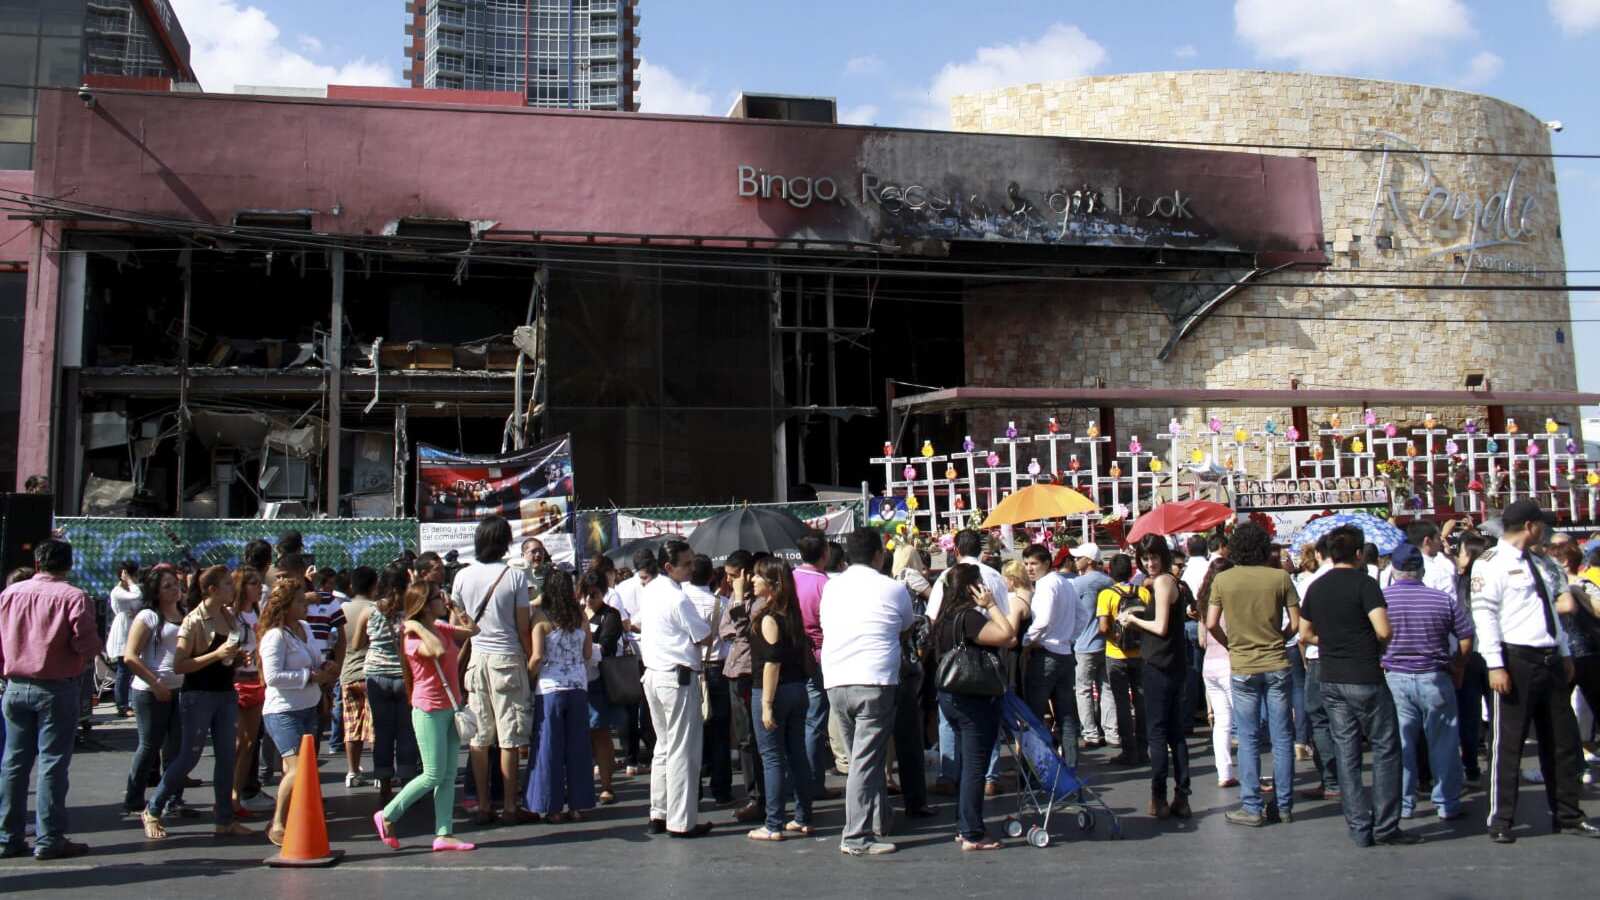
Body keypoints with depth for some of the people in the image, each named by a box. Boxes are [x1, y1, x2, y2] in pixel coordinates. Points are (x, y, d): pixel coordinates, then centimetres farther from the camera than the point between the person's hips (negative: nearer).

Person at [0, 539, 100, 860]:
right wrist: (90, 652, 5)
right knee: (53, 762, 0)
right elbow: (87, 644, -17)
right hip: (57, 688, -5)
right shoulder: (73, 597, -12)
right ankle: (49, 839, 1)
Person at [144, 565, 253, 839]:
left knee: (227, 757, 7)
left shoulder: (230, 616, 7)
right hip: (198, 696, -6)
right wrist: (216, 654, -24)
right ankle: (152, 811, 18)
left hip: (226, 694, 7)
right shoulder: (194, 621, -13)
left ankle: (225, 820, 14)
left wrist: (238, 656, 3)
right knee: (189, 757, 0)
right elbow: (179, 665, -18)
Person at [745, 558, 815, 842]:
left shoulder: (769, 618, -14)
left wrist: (767, 704, -19)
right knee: (797, 755, 12)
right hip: (798, 689, 8)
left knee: (772, 757, -2)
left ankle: (774, 826, 2)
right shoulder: (791, 613, 10)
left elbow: (772, 662, -19)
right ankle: (803, 819, 19)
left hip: (774, 692, -8)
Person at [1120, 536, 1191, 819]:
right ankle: (1181, 798, 13)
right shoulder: (1169, 580, 15)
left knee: (1157, 732, -4)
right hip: (1174, 665, 9)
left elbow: (1160, 627, -17)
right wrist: (1136, 615, 9)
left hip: (1159, 665, -9)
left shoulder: (1162, 582, -14)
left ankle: (1159, 798, -1)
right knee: (1175, 732, 10)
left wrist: (1133, 619, -3)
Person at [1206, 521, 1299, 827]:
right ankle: (1285, 805, 15)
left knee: (1249, 740, 5)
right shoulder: (1280, 577, -5)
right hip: (1276, 665, 1)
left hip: (1242, 668, -1)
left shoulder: (1222, 580, -5)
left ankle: (1252, 808, 7)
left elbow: (1212, 624, -6)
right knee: (1282, 738, 9)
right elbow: (1296, 623, -2)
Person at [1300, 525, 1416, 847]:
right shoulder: (1363, 583, -11)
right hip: (1365, 679, -6)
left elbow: (1305, 635, 15)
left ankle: (1359, 829, 10)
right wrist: (1378, 642, 1)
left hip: (1331, 681, 6)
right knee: (1385, 750, 4)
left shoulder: (1316, 588, 8)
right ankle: (1385, 826, 4)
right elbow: (1384, 631, -19)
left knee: (1347, 753, 7)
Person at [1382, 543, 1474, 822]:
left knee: (1399, 744, 6)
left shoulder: (1380, 598, -7)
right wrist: (1456, 665, 13)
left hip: (1394, 679, 0)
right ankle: (1447, 804, 15)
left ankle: (1402, 804, 12)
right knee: (1443, 743, 9)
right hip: (1435, 678, 0)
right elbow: (1466, 640, -2)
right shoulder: (1444, 599, -5)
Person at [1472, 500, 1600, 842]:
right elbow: (1484, 614, -16)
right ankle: (1500, 821, 7)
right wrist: (1495, 665, -21)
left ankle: (1567, 816, 27)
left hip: (1550, 660, 8)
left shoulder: (1541, 564, 17)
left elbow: (1552, 610, 23)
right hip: (1516, 660, -8)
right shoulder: (1491, 563, -10)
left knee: (1563, 741, 14)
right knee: (1508, 743, -2)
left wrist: (1564, 654, 18)